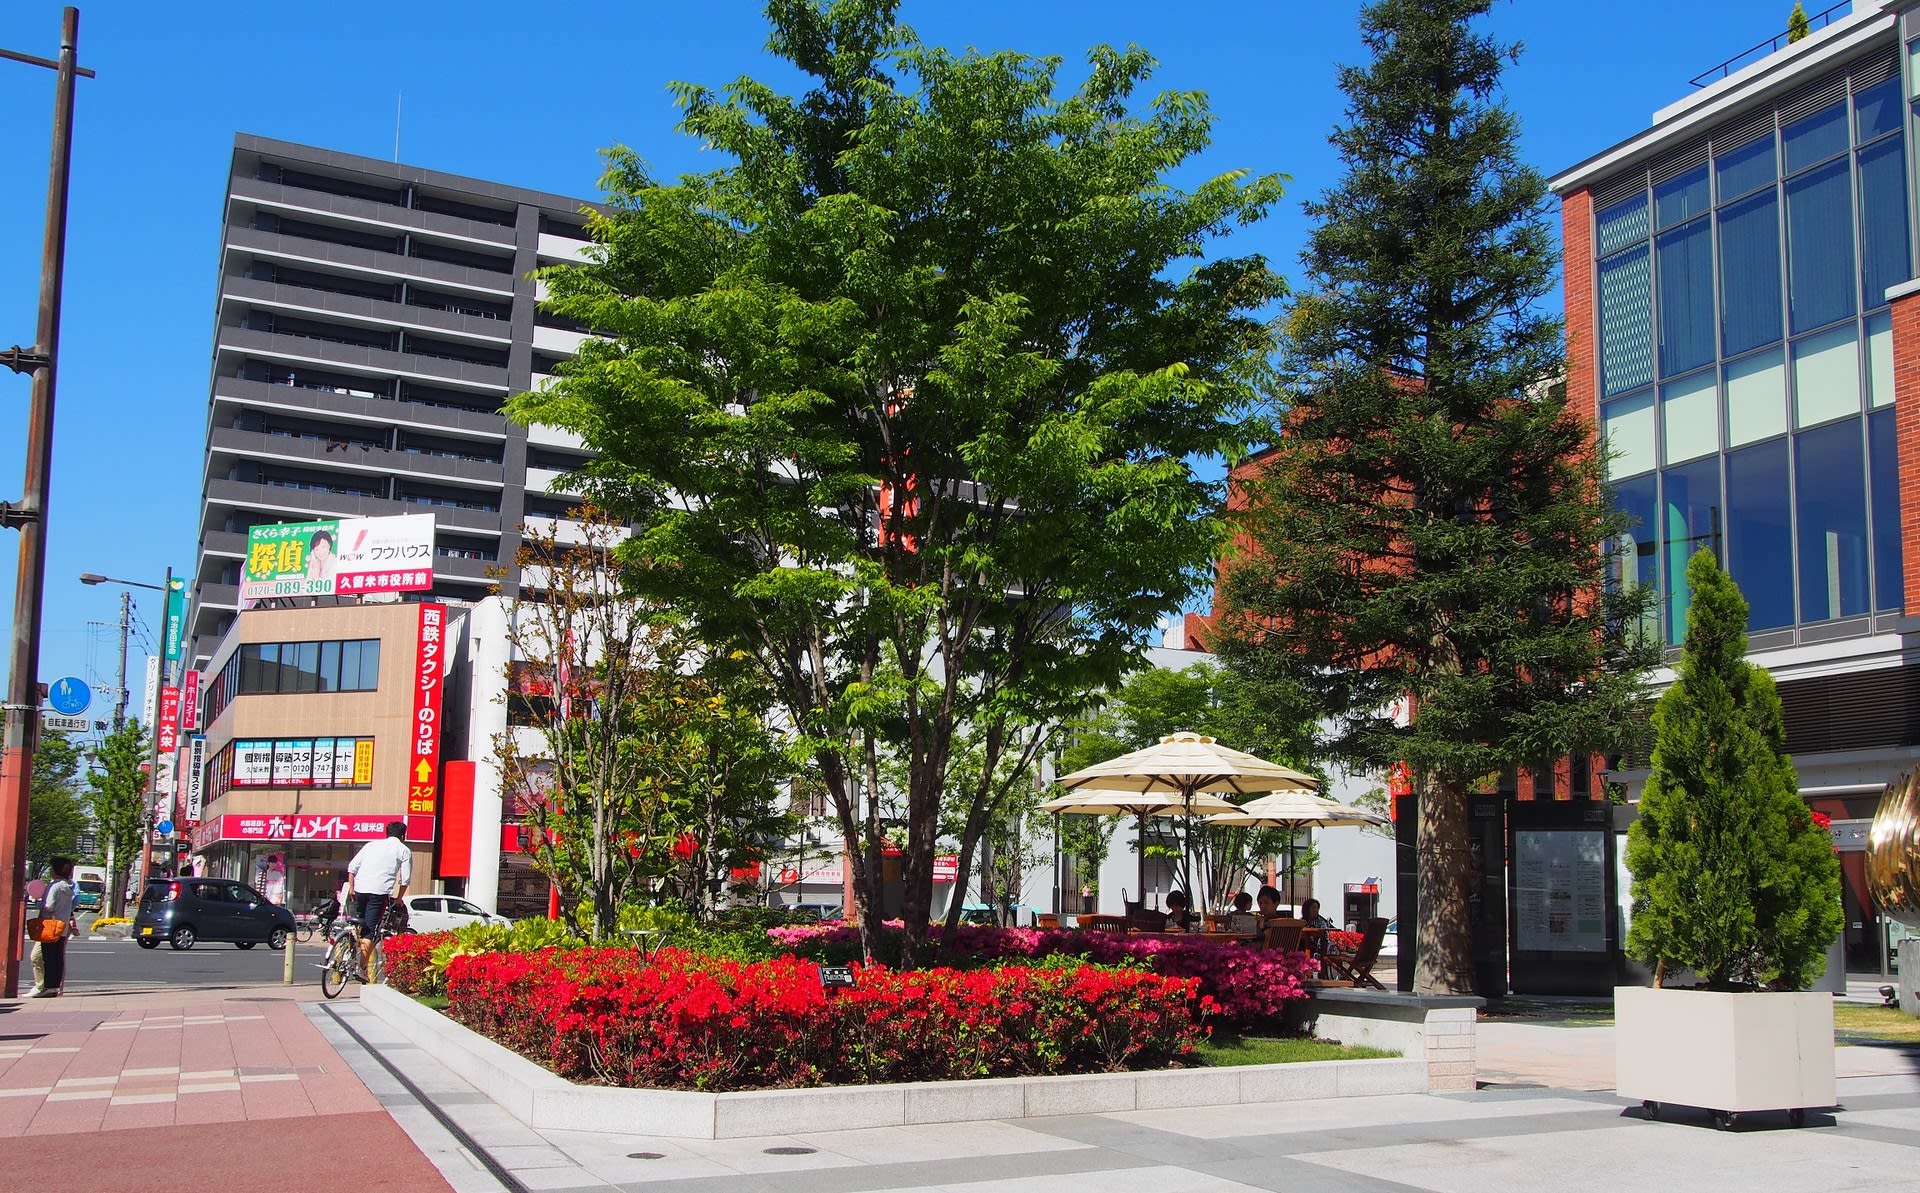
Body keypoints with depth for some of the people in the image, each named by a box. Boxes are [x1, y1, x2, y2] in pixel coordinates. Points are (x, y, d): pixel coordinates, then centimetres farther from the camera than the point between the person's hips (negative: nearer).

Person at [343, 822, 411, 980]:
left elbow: (352, 866, 13)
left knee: (360, 925, 20)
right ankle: (363, 968, -7)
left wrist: (351, 887, 14)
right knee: (370, 930, -2)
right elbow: (405, 879, 4)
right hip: (380, 891, -4)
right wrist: (399, 899, 14)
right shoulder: (404, 850, 10)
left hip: (360, 889, 4)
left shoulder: (371, 844, 20)